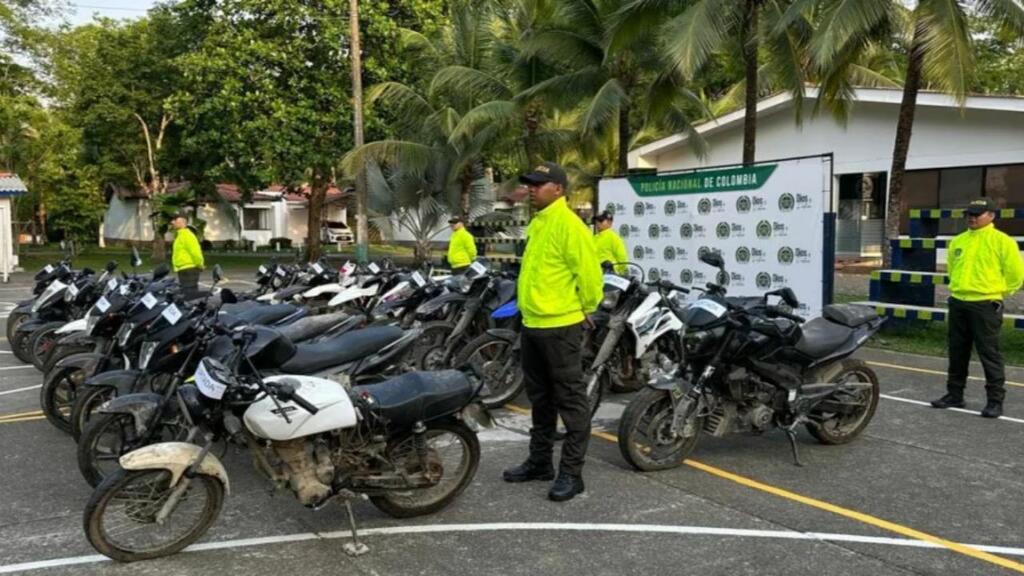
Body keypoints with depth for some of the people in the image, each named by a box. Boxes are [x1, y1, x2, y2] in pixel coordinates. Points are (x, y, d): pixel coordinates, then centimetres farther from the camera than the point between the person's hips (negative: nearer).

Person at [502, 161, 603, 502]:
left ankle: (571, 472, 6)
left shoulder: (568, 224, -16)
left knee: (570, 400, -1)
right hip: (533, 324, 10)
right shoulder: (537, 223, 14)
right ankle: (539, 461, 30)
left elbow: (589, 272, -17)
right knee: (540, 398, 18)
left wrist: (586, 309, -5)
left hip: (560, 326, -10)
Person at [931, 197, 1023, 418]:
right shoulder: (957, 242, 11)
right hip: (958, 304, 6)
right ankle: (954, 394, 22)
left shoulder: (1002, 241, -7)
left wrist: (996, 291, 3)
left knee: (989, 354, -3)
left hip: (986, 306, -6)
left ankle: (995, 400, 5)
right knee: (957, 353, 12)